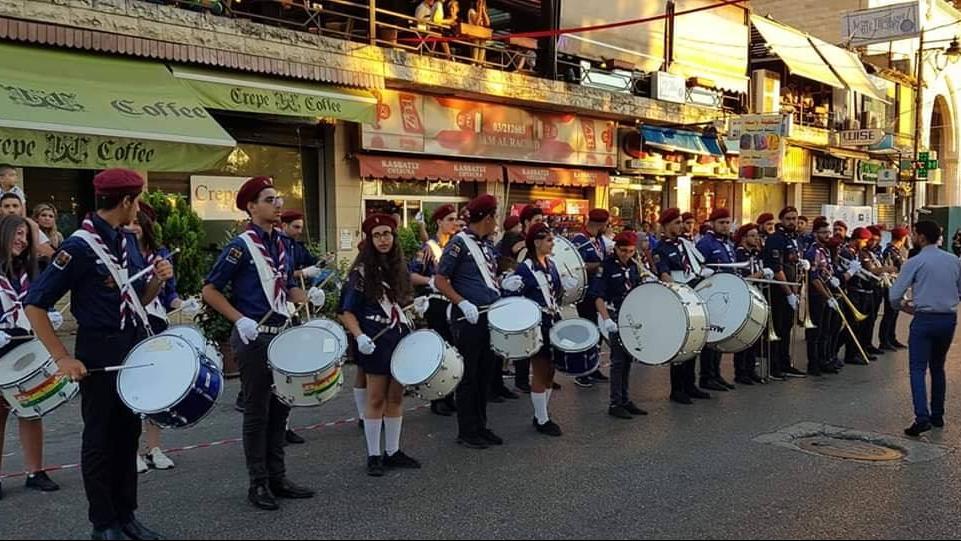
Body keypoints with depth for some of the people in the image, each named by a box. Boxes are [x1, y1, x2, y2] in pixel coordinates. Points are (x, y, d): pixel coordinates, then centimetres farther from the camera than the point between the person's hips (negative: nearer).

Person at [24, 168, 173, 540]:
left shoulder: (128, 240, 7)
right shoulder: (79, 247, -15)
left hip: (136, 349, 7)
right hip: (99, 355, -7)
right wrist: (63, 358, -17)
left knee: (128, 435, 14)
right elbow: (34, 304, -15)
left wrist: (158, 279, -5)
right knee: (100, 439, 6)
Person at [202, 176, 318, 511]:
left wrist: (307, 297, -1)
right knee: (257, 411, 2)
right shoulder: (241, 246, -12)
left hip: (283, 334, 7)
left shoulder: (284, 244, 8)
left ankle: (277, 477, 24)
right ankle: (258, 483, 14)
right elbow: (210, 290, -9)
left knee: (280, 408, 13)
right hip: (254, 337, -7)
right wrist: (240, 320, -19)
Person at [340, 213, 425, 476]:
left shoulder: (399, 268, 11)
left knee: (396, 396, 10)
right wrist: (359, 336, -22)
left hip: (401, 336, 6)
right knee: (377, 398, 0)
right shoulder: (361, 271, -6)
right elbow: (347, 312, -9)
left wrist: (416, 305, 5)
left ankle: (393, 452, 19)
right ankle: (373, 455, 10)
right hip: (377, 340, -5)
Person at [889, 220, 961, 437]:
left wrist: (904, 307, 9)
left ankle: (922, 417, -18)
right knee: (938, 368, 19)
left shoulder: (915, 262, -10)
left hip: (924, 319, -6)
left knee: (918, 369, -5)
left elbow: (895, 295, -11)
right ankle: (937, 415, 25)